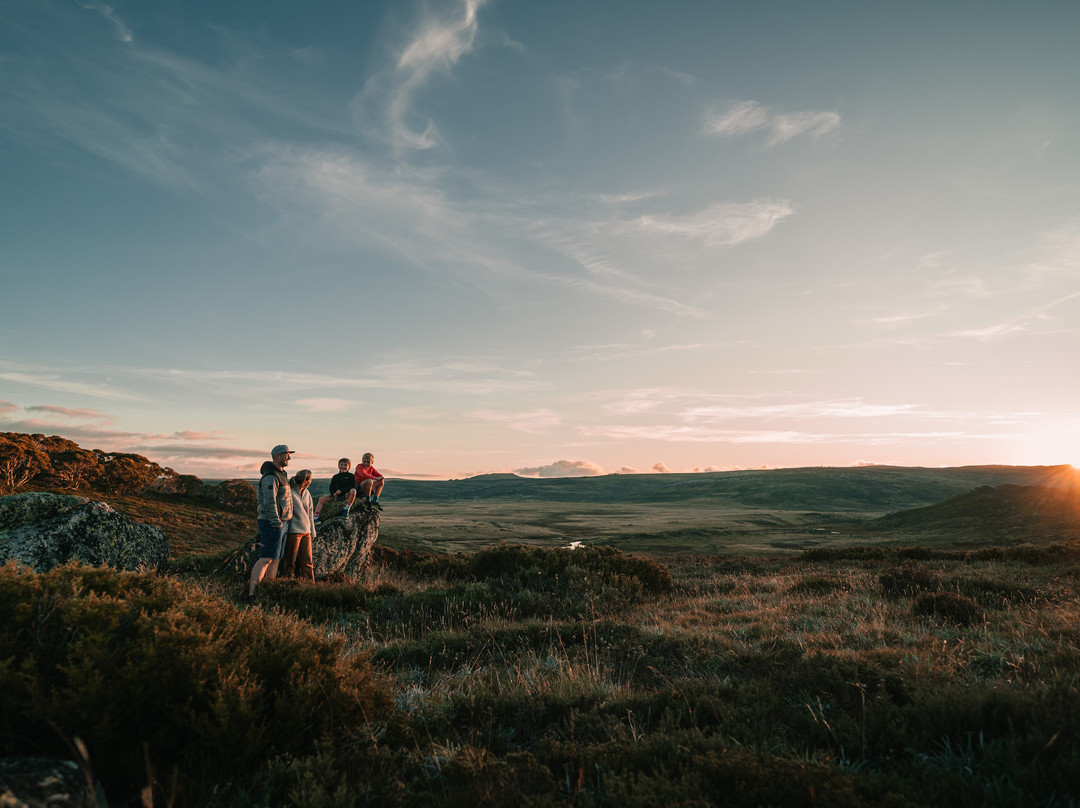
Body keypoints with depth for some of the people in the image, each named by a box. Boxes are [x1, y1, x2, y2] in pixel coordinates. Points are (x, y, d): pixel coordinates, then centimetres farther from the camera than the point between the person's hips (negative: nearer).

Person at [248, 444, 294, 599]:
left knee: (276, 559, 9)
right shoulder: (270, 477, -15)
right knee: (266, 558, -13)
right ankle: (251, 592, -14)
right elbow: (269, 502, -21)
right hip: (273, 524, -10)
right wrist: (276, 523, -23)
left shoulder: (280, 475, 17)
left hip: (282, 523, 10)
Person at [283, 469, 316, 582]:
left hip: (306, 531, 7)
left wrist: (312, 531, 18)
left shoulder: (307, 493, 13)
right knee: (291, 561, 1)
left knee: (307, 561, 7)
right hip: (293, 531, -7)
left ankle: (310, 584, 11)